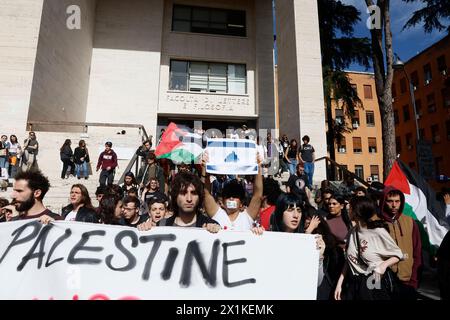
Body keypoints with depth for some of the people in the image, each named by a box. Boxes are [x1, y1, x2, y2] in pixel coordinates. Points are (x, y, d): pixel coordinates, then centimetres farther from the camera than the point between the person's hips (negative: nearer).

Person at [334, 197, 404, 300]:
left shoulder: (378, 232, -16)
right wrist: (339, 283, 4)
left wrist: (384, 265, -25)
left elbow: (398, 255, -6)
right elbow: (348, 260, 7)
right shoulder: (353, 232, 2)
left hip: (375, 283, -5)